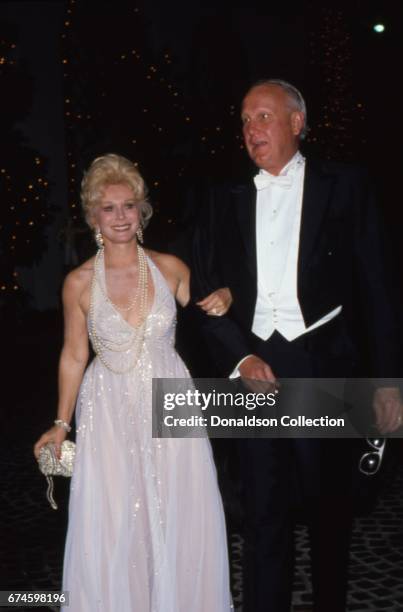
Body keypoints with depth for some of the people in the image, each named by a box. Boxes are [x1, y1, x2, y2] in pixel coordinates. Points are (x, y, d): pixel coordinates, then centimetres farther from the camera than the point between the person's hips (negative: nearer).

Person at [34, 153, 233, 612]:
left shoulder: (169, 268, -4)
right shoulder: (79, 283, -7)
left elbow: (205, 313, 11)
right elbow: (74, 356, 2)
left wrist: (221, 299, -13)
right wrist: (62, 424, 5)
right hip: (110, 409, -1)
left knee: (179, 519, 7)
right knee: (111, 526, 2)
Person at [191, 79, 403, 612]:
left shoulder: (344, 186, 2)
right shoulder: (226, 200, 10)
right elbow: (205, 290, 7)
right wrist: (241, 358, -7)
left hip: (324, 368, -2)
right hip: (253, 369, 2)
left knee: (328, 506, 11)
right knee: (264, 512, 8)